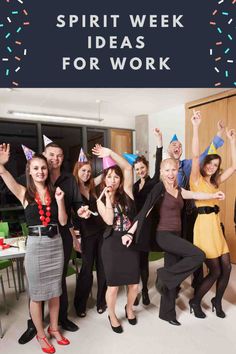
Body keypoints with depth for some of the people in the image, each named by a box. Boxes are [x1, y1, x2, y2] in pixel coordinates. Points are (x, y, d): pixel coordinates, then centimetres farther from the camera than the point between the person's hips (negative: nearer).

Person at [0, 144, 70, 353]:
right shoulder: (24, 193, -5)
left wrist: (60, 200, -14)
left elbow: (63, 221, -1)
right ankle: (40, 333, 34)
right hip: (35, 246, -3)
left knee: (55, 290, 17)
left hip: (56, 244, 3)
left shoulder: (54, 192, 1)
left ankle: (54, 328, 39)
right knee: (36, 293, 12)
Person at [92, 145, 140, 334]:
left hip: (131, 242, 2)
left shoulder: (126, 192, 0)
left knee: (134, 283, 10)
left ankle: (129, 309, 42)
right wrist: (108, 198, -17)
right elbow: (109, 221, -14)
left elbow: (128, 168, -12)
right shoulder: (100, 200, 1)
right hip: (112, 244, -1)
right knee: (113, 286, 6)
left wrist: (110, 153, -15)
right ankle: (112, 316, 35)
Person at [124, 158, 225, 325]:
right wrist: (130, 232, -22)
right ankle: (164, 275, -4)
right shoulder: (159, 188, -14)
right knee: (199, 255, -17)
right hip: (164, 235, -7)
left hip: (176, 235, 7)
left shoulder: (178, 190, 8)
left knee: (172, 276, 13)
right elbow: (144, 211, -19)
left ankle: (167, 313, 29)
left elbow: (196, 195, 17)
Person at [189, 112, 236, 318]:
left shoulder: (215, 182, 16)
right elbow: (195, 156, -19)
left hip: (216, 225, 7)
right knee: (215, 271, -2)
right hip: (204, 225, -7)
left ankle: (217, 301, 29)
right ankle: (195, 302, 19)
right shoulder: (196, 179, -4)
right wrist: (196, 128, -24)